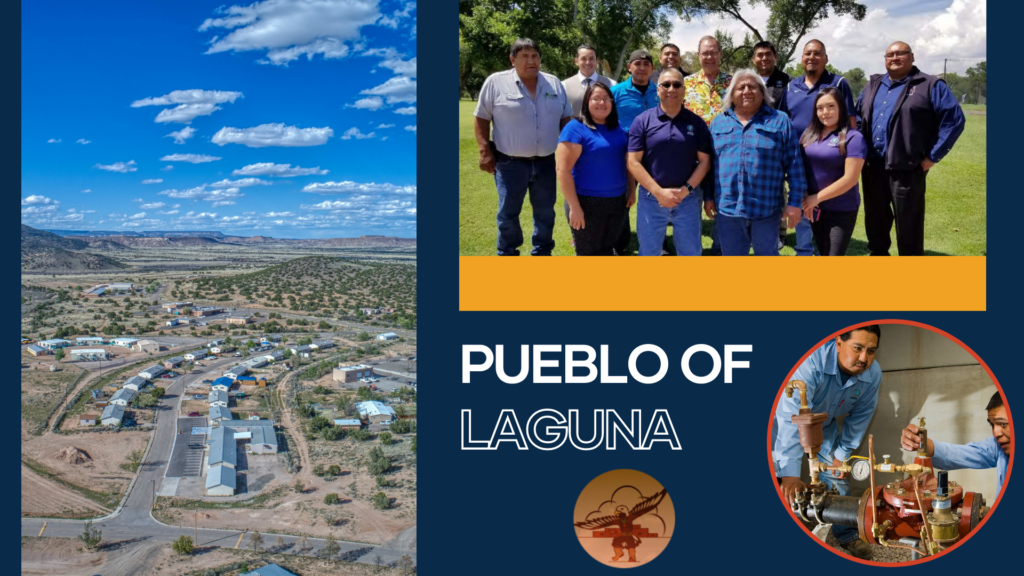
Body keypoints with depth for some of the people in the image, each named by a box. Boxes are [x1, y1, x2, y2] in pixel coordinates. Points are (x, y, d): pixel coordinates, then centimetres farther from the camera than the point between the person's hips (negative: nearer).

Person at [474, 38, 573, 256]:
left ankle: (542, 254, 27)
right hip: (510, 163, -3)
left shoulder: (554, 84, 6)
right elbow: (482, 119, -3)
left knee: (546, 212, 12)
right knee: (508, 213, 4)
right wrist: (485, 151, -9)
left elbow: (565, 119, 13)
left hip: (546, 162, 4)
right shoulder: (496, 82, -6)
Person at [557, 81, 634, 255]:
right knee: (589, 254, 4)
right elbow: (563, 169, -17)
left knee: (607, 250, 16)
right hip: (588, 203, -6)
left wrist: (632, 189, 14)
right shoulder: (576, 128, -12)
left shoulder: (618, 128, 8)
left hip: (617, 201, 6)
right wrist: (574, 206, -19)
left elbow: (626, 161, 20)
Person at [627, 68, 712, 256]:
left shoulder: (696, 122, 4)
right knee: (649, 253, 11)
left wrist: (686, 190, -12)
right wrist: (659, 192, -14)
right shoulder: (642, 121, -2)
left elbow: (704, 160, 2)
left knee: (691, 253, 10)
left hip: (688, 200, 1)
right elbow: (633, 162, -7)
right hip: (651, 199, -1)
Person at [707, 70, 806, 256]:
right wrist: (708, 196, 9)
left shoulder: (780, 121, 2)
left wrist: (795, 202, -7)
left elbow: (794, 164, -1)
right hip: (727, 209, 2)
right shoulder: (718, 123, 11)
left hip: (766, 208, -2)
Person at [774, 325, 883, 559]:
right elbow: (792, 418, -49)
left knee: (837, 476, 5)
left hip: (825, 424, 5)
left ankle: (847, 535, 26)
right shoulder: (811, 362, -43)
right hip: (785, 421, -4)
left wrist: (843, 454, -2)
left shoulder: (873, 374, -23)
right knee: (778, 479, -13)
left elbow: (859, 417, -6)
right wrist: (789, 474, -55)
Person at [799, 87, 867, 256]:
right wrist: (805, 198, -7)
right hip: (815, 209, 6)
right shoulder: (809, 134, 7)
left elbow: (850, 178, -17)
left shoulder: (852, 138, -12)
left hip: (842, 210, -6)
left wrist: (817, 197, -14)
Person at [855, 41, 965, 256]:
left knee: (908, 228, 0)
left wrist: (932, 156, -11)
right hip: (872, 167, 6)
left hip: (906, 170, -6)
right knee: (875, 221, 16)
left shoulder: (930, 86, -4)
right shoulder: (873, 85, 15)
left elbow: (954, 120, -8)